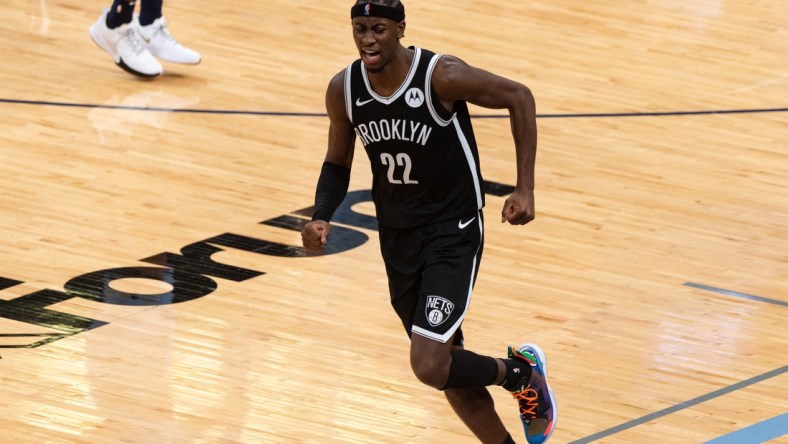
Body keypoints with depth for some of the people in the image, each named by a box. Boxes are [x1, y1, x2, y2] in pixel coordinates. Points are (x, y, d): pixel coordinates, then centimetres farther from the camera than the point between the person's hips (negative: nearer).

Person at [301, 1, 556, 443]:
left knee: (431, 367, -16)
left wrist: (525, 189, -14)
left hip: (452, 233, -6)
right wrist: (321, 219, -11)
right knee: (447, 365, 13)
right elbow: (338, 165, 8)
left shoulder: (443, 76, -23)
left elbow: (519, 97, -11)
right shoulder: (344, 89, -7)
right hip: (397, 237, 6)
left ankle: (522, 373, 12)